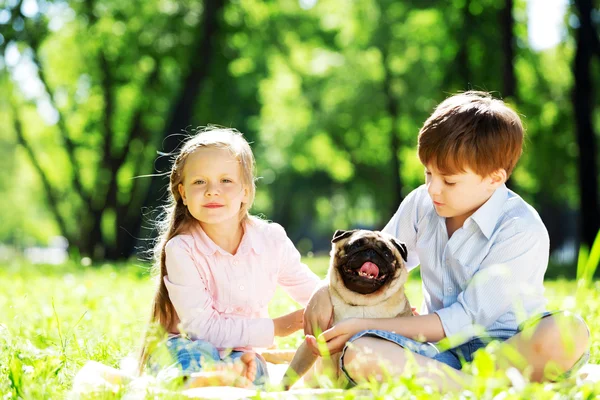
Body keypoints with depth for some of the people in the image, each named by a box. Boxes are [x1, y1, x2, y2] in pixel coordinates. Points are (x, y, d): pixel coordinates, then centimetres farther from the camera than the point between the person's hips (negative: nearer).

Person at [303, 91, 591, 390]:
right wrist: (328, 291, -3)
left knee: (569, 332, -38)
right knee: (359, 354, -29)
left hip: (506, 347, -4)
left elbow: (464, 320, -17)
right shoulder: (422, 203, 4)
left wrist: (364, 326, -17)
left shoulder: (523, 231, -15)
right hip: (441, 348, 4)